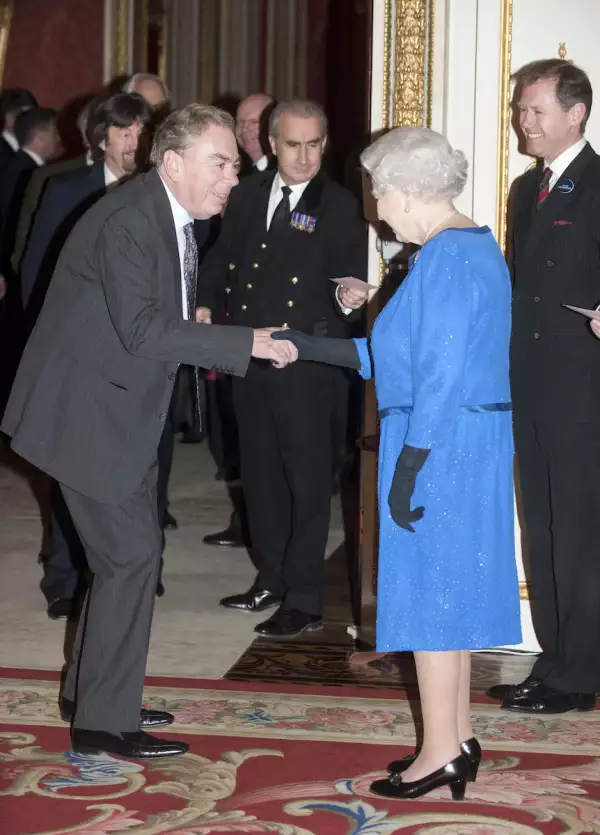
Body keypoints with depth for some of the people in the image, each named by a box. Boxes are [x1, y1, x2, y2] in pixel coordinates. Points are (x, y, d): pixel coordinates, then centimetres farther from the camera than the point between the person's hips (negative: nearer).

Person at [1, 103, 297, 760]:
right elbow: (141, 330, -32)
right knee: (132, 553, -8)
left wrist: (198, 334, 1)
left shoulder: (175, 216, 6)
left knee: (130, 550, 16)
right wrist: (246, 343, -31)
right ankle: (103, 722, 1)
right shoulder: (126, 221, -24)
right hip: (85, 411, -10)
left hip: (124, 409, 10)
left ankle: (89, 691, 29)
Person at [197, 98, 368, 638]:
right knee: (260, 471, 15)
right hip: (248, 355, 6)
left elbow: (350, 274, -8)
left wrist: (348, 297, -30)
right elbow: (222, 257, 17)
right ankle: (272, 579, 30)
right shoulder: (248, 194, 10)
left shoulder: (339, 206, -5)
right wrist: (205, 304, 2)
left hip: (305, 362, -6)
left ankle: (305, 601, 2)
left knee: (307, 477, -2)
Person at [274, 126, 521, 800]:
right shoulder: (476, 246, 12)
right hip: (475, 441, 10)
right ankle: (457, 737, 25)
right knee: (453, 590, 16)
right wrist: (313, 349, 16)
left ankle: (440, 755, 8)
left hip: (439, 445, -10)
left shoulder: (445, 257, -18)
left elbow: (440, 375, -22)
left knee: (432, 591, -1)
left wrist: (406, 471, -19)